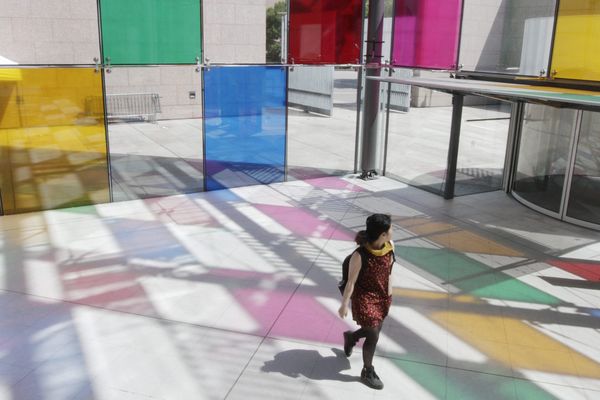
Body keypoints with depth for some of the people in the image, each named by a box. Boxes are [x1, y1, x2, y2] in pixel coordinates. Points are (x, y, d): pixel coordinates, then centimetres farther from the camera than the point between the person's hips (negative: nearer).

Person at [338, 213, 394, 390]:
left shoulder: (390, 246, -11)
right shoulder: (360, 255, -30)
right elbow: (351, 282, -19)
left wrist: (389, 293, 15)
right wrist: (344, 304, -10)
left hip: (383, 296, 7)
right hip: (364, 298, -6)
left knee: (375, 330, 22)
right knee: (373, 336, 4)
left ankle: (350, 336, 55)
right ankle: (367, 372, 29)